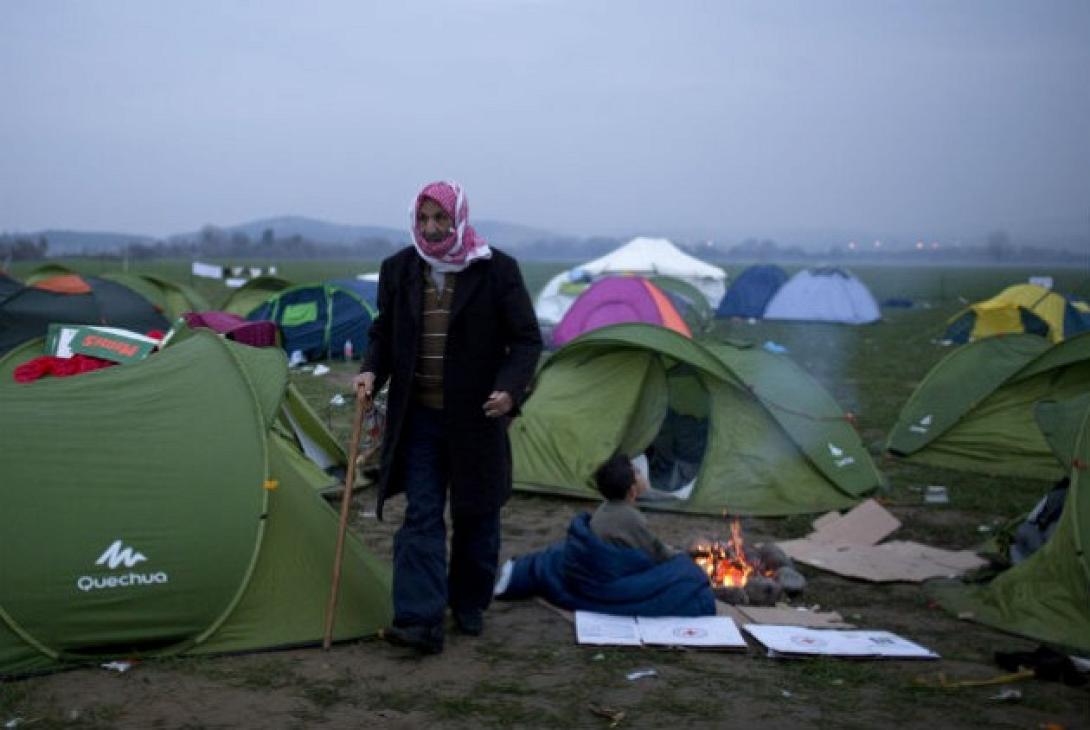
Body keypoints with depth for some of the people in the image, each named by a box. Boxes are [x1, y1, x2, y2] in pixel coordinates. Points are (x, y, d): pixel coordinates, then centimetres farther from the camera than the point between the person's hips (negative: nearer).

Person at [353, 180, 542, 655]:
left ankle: (470, 607, 30)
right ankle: (421, 621, -7)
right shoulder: (398, 270, 2)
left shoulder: (498, 271, -8)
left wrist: (510, 388, -23)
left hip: (476, 419, -2)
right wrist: (371, 372, -8)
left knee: (476, 516, 11)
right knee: (421, 517, -5)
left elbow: (526, 339, -5)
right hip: (418, 418, 2)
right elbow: (384, 334, 13)